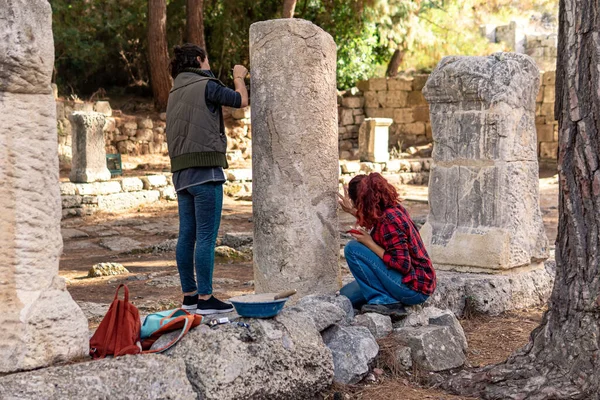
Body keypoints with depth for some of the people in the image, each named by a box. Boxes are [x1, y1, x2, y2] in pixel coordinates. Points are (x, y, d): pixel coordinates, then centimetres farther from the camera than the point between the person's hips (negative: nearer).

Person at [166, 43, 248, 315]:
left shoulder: (175, 92, 17)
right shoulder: (206, 85, -6)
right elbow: (241, 101, 1)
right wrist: (239, 77, 20)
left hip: (181, 172, 8)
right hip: (205, 170, -8)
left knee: (187, 235, 10)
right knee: (206, 236, -6)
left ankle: (189, 295, 16)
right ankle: (205, 298, -5)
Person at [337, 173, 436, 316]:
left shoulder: (388, 220, -23)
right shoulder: (393, 208, 4)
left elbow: (402, 265, -25)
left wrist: (369, 243, -17)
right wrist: (353, 212, 28)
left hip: (414, 289, -9)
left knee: (353, 248, -15)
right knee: (345, 295, 13)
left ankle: (384, 300, -11)